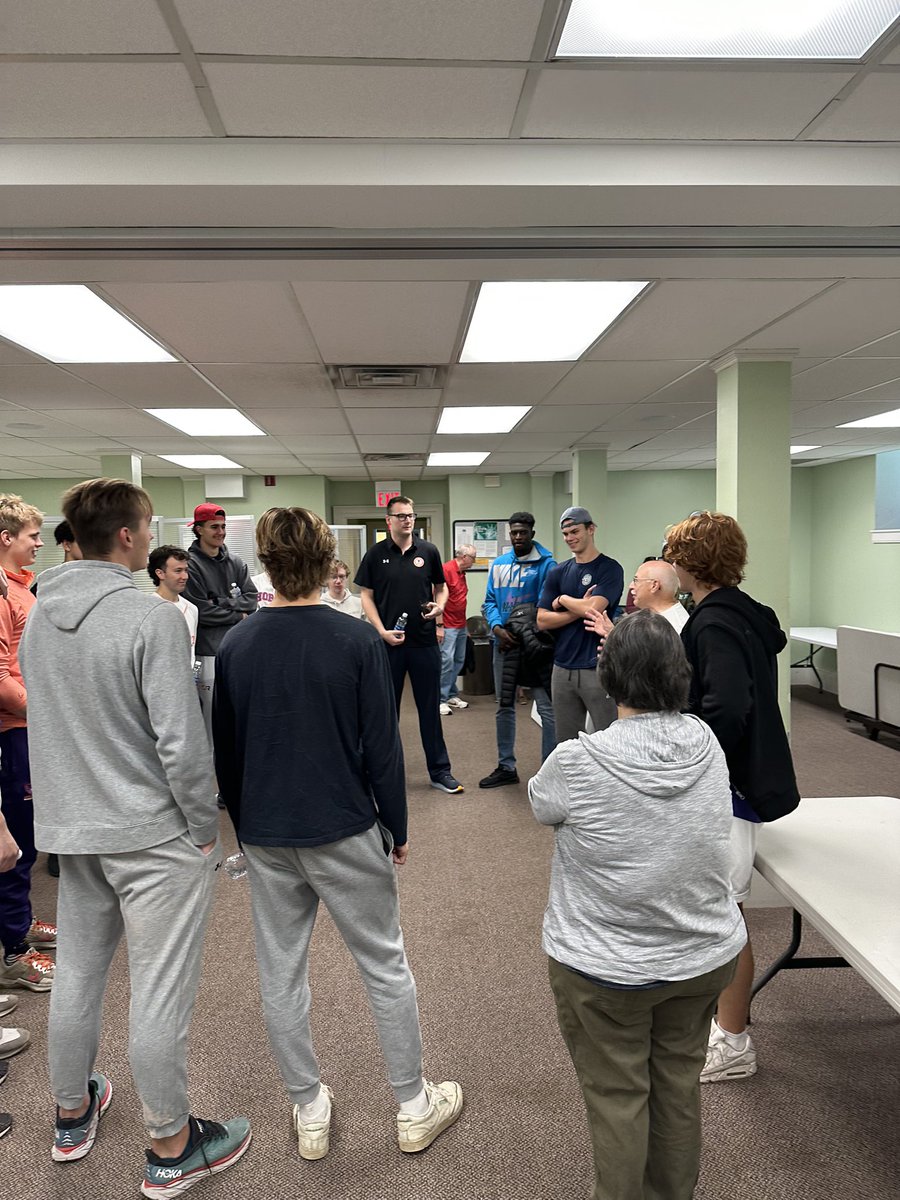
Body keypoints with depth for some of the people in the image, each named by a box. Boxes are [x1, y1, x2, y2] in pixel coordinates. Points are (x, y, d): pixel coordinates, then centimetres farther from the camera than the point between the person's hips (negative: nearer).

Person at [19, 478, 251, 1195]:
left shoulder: (39, 616, 5)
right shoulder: (152, 618, -20)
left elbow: (45, 724, 14)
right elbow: (181, 742, -22)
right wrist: (206, 829, -10)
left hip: (71, 827, 8)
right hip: (154, 833, -7)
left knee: (78, 975, 22)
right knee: (161, 995, 6)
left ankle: (73, 1114, 43)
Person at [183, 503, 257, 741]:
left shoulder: (235, 562, 10)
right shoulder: (191, 564, -8)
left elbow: (251, 599, 5)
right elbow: (201, 611, -13)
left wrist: (221, 604, -10)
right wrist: (238, 616, -6)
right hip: (210, 651, -6)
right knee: (214, 713, -4)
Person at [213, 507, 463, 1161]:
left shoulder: (235, 646, -3)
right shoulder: (358, 641, -14)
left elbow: (225, 751, 4)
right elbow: (382, 747, -12)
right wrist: (398, 826, 1)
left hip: (266, 837, 3)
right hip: (345, 832, -3)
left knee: (281, 974, 17)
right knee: (386, 966, 13)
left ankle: (310, 1113, 33)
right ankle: (414, 1107, 28)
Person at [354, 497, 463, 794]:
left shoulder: (428, 551, 5)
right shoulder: (376, 554, 1)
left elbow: (441, 586, 15)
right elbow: (366, 595, 1)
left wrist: (440, 605, -7)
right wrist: (382, 631, -10)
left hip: (424, 641, 1)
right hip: (388, 641, -1)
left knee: (430, 708, 7)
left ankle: (440, 771, 16)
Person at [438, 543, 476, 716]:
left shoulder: (462, 573, 14)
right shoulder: (446, 570, -14)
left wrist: (463, 623, 17)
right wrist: (439, 626, -21)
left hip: (461, 625, 9)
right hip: (448, 626, -9)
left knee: (458, 661, 12)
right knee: (447, 660, -11)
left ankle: (452, 695, 21)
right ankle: (441, 700, -6)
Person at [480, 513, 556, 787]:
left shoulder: (546, 564, -7)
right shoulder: (498, 564, 10)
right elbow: (489, 602, 7)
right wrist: (498, 629, -11)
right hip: (503, 643, 6)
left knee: (547, 708, -5)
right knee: (504, 707, 15)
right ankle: (506, 767, 28)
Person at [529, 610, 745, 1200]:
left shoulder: (578, 763, -28)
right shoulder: (707, 744, -13)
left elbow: (540, 804, -6)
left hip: (606, 969, -4)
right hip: (706, 957, 5)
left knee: (617, 1094, 17)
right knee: (680, 1082, 25)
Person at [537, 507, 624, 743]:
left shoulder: (610, 568, -4)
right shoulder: (558, 573, 11)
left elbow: (593, 608, -19)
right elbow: (542, 620, 3)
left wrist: (563, 600, -1)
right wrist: (581, 608, -9)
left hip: (598, 668, -5)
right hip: (563, 668, 5)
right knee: (565, 741, 13)